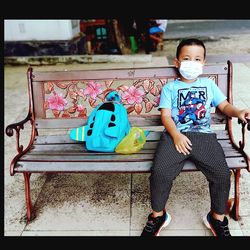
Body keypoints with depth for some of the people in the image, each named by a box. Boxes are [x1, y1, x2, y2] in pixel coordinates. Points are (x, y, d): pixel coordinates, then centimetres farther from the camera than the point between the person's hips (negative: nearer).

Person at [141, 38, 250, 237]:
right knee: (159, 172, -24)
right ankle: (158, 215, 4)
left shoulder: (208, 84, 24)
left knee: (222, 173, -19)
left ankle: (217, 217, 9)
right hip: (176, 135, -1)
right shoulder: (170, 87, 16)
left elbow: (224, 105, 21)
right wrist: (176, 135, -14)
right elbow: (166, 115, 4)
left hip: (204, 135, 2)